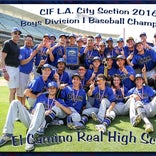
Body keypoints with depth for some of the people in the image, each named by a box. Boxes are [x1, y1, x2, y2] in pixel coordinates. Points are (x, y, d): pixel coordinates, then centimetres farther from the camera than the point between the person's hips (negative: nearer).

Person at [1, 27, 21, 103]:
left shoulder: (17, 46, 16)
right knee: (12, 90, -8)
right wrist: (4, 71, -21)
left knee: (14, 90, 10)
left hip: (17, 68, 8)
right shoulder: (7, 43, -7)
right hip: (10, 68, -8)